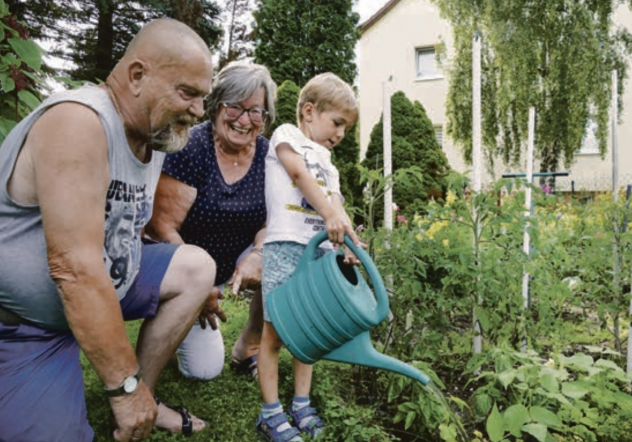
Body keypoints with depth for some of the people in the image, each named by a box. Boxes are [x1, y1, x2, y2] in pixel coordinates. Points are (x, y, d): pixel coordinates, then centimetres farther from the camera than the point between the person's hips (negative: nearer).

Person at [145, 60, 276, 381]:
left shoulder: (267, 156, -5)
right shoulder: (191, 147, -19)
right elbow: (162, 226, -20)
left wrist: (257, 255, -26)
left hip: (238, 265, 4)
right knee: (204, 369, -8)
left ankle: (247, 351, -1)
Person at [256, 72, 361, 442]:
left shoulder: (329, 165, 24)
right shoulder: (286, 135, 6)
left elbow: (336, 204, 10)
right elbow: (301, 175, -12)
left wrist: (350, 241, -8)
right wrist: (330, 214, -27)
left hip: (321, 250, 7)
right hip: (285, 246, -7)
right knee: (276, 331, -3)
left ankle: (302, 405, 21)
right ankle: (271, 412, 7)